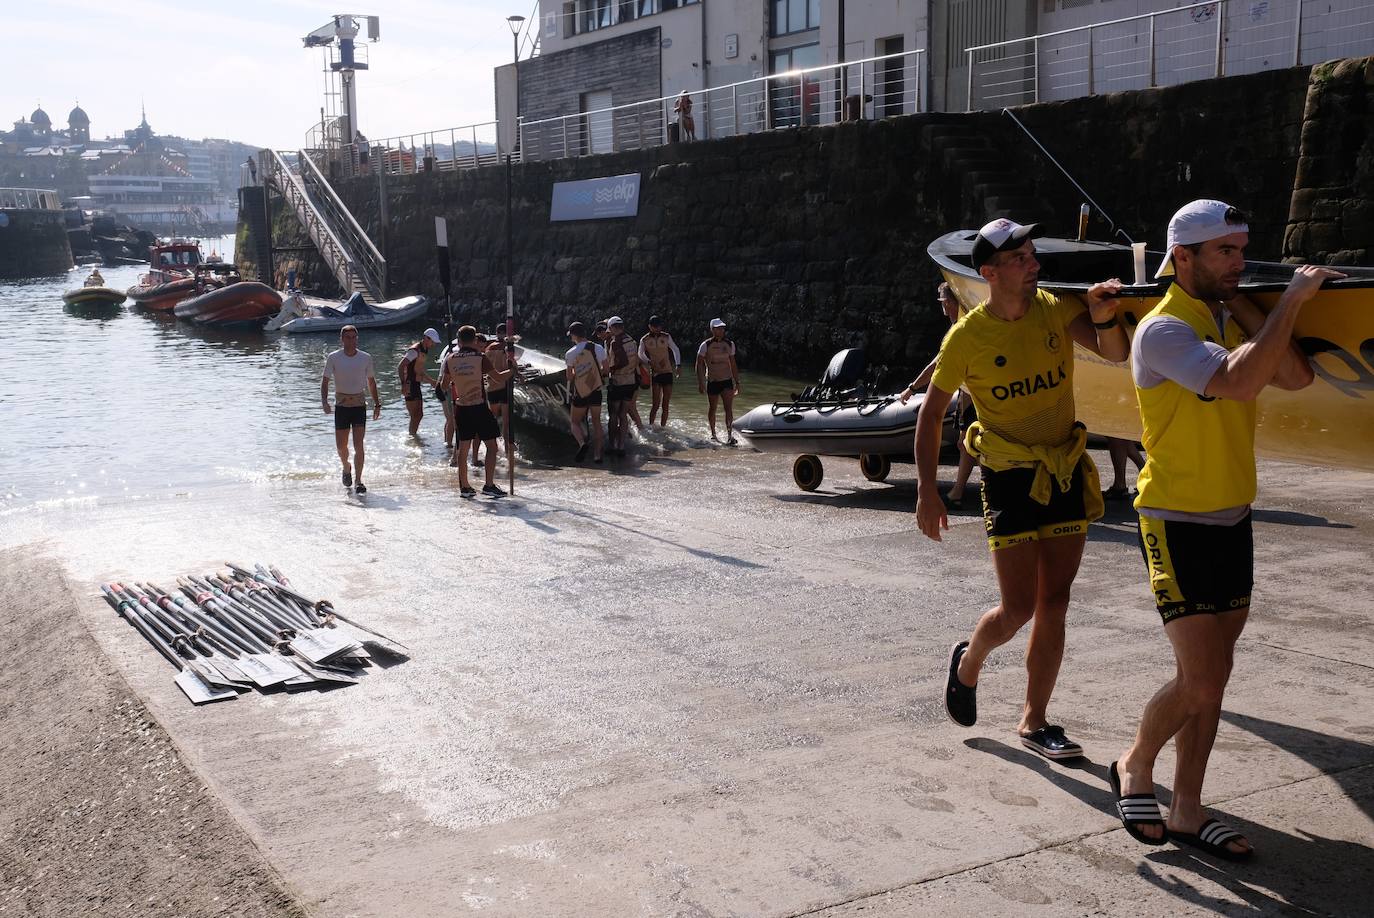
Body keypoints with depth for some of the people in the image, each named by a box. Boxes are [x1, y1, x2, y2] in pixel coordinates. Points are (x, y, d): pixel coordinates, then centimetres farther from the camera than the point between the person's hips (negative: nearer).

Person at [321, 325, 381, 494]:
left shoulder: (365, 358, 2)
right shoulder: (333, 358, -3)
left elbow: (371, 382, 13)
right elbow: (325, 381, -4)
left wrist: (377, 404, 15)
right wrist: (324, 401, -19)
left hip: (359, 405, 0)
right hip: (341, 406, 0)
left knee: (358, 445, -9)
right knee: (341, 446, 6)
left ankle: (359, 482, -5)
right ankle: (346, 468, 37)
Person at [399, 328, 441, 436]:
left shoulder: (423, 350, 15)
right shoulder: (414, 350, -16)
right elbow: (400, 367, -26)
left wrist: (432, 381, 26)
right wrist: (403, 384, -33)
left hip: (416, 385, 10)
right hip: (410, 386, -10)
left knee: (419, 415, 14)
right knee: (414, 416, -7)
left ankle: (413, 436, 23)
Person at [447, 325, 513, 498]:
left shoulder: (451, 359, 3)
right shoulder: (480, 358, -8)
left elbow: (445, 384, 13)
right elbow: (499, 378, -5)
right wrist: (512, 370, 13)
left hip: (461, 407, 4)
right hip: (479, 407, -4)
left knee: (463, 448, 10)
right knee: (491, 445, 4)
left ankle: (464, 486, 13)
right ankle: (489, 485, -3)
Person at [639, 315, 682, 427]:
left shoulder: (666, 337, 7)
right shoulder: (644, 340, 1)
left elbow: (676, 350, 15)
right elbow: (641, 354, -6)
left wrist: (678, 365, 4)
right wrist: (650, 362, -24)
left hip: (668, 372, 3)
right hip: (655, 374, -3)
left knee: (665, 405, 2)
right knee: (656, 404, -13)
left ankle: (663, 427, 10)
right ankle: (650, 426, -2)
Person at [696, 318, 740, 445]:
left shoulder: (729, 344, 7)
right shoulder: (706, 345, -5)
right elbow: (699, 364, -6)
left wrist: (737, 382, 15)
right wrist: (700, 382, -15)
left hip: (727, 380, 2)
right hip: (712, 381, -2)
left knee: (729, 408, -12)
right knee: (712, 409, 9)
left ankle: (729, 435, -17)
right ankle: (713, 434, 25)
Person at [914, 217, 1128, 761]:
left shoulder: (1056, 310, -2)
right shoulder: (967, 337, -11)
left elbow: (1114, 354, -12)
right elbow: (932, 412, -3)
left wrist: (1103, 317, -34)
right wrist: (926, 490, -9)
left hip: (1065, 472, 4)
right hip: (1010, 476, -4)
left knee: (1054, 605, 6)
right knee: (1018, 608, -7)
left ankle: (1034, 721, 18)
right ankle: (968, 663, 26)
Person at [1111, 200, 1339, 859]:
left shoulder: (1231, 320, 11)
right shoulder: (1164, 330, -15)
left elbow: (1296, 377, -2)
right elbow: (1239, 382, -31)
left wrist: (1244, 306, -6)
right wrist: (1292, 298, -22)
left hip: (1232, 521, 8)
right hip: (1177, 527, -8)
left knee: (1211, 676, 9)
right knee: (1201, 681, -9)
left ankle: (1186, 811, 19)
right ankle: (1135, 767, 17)